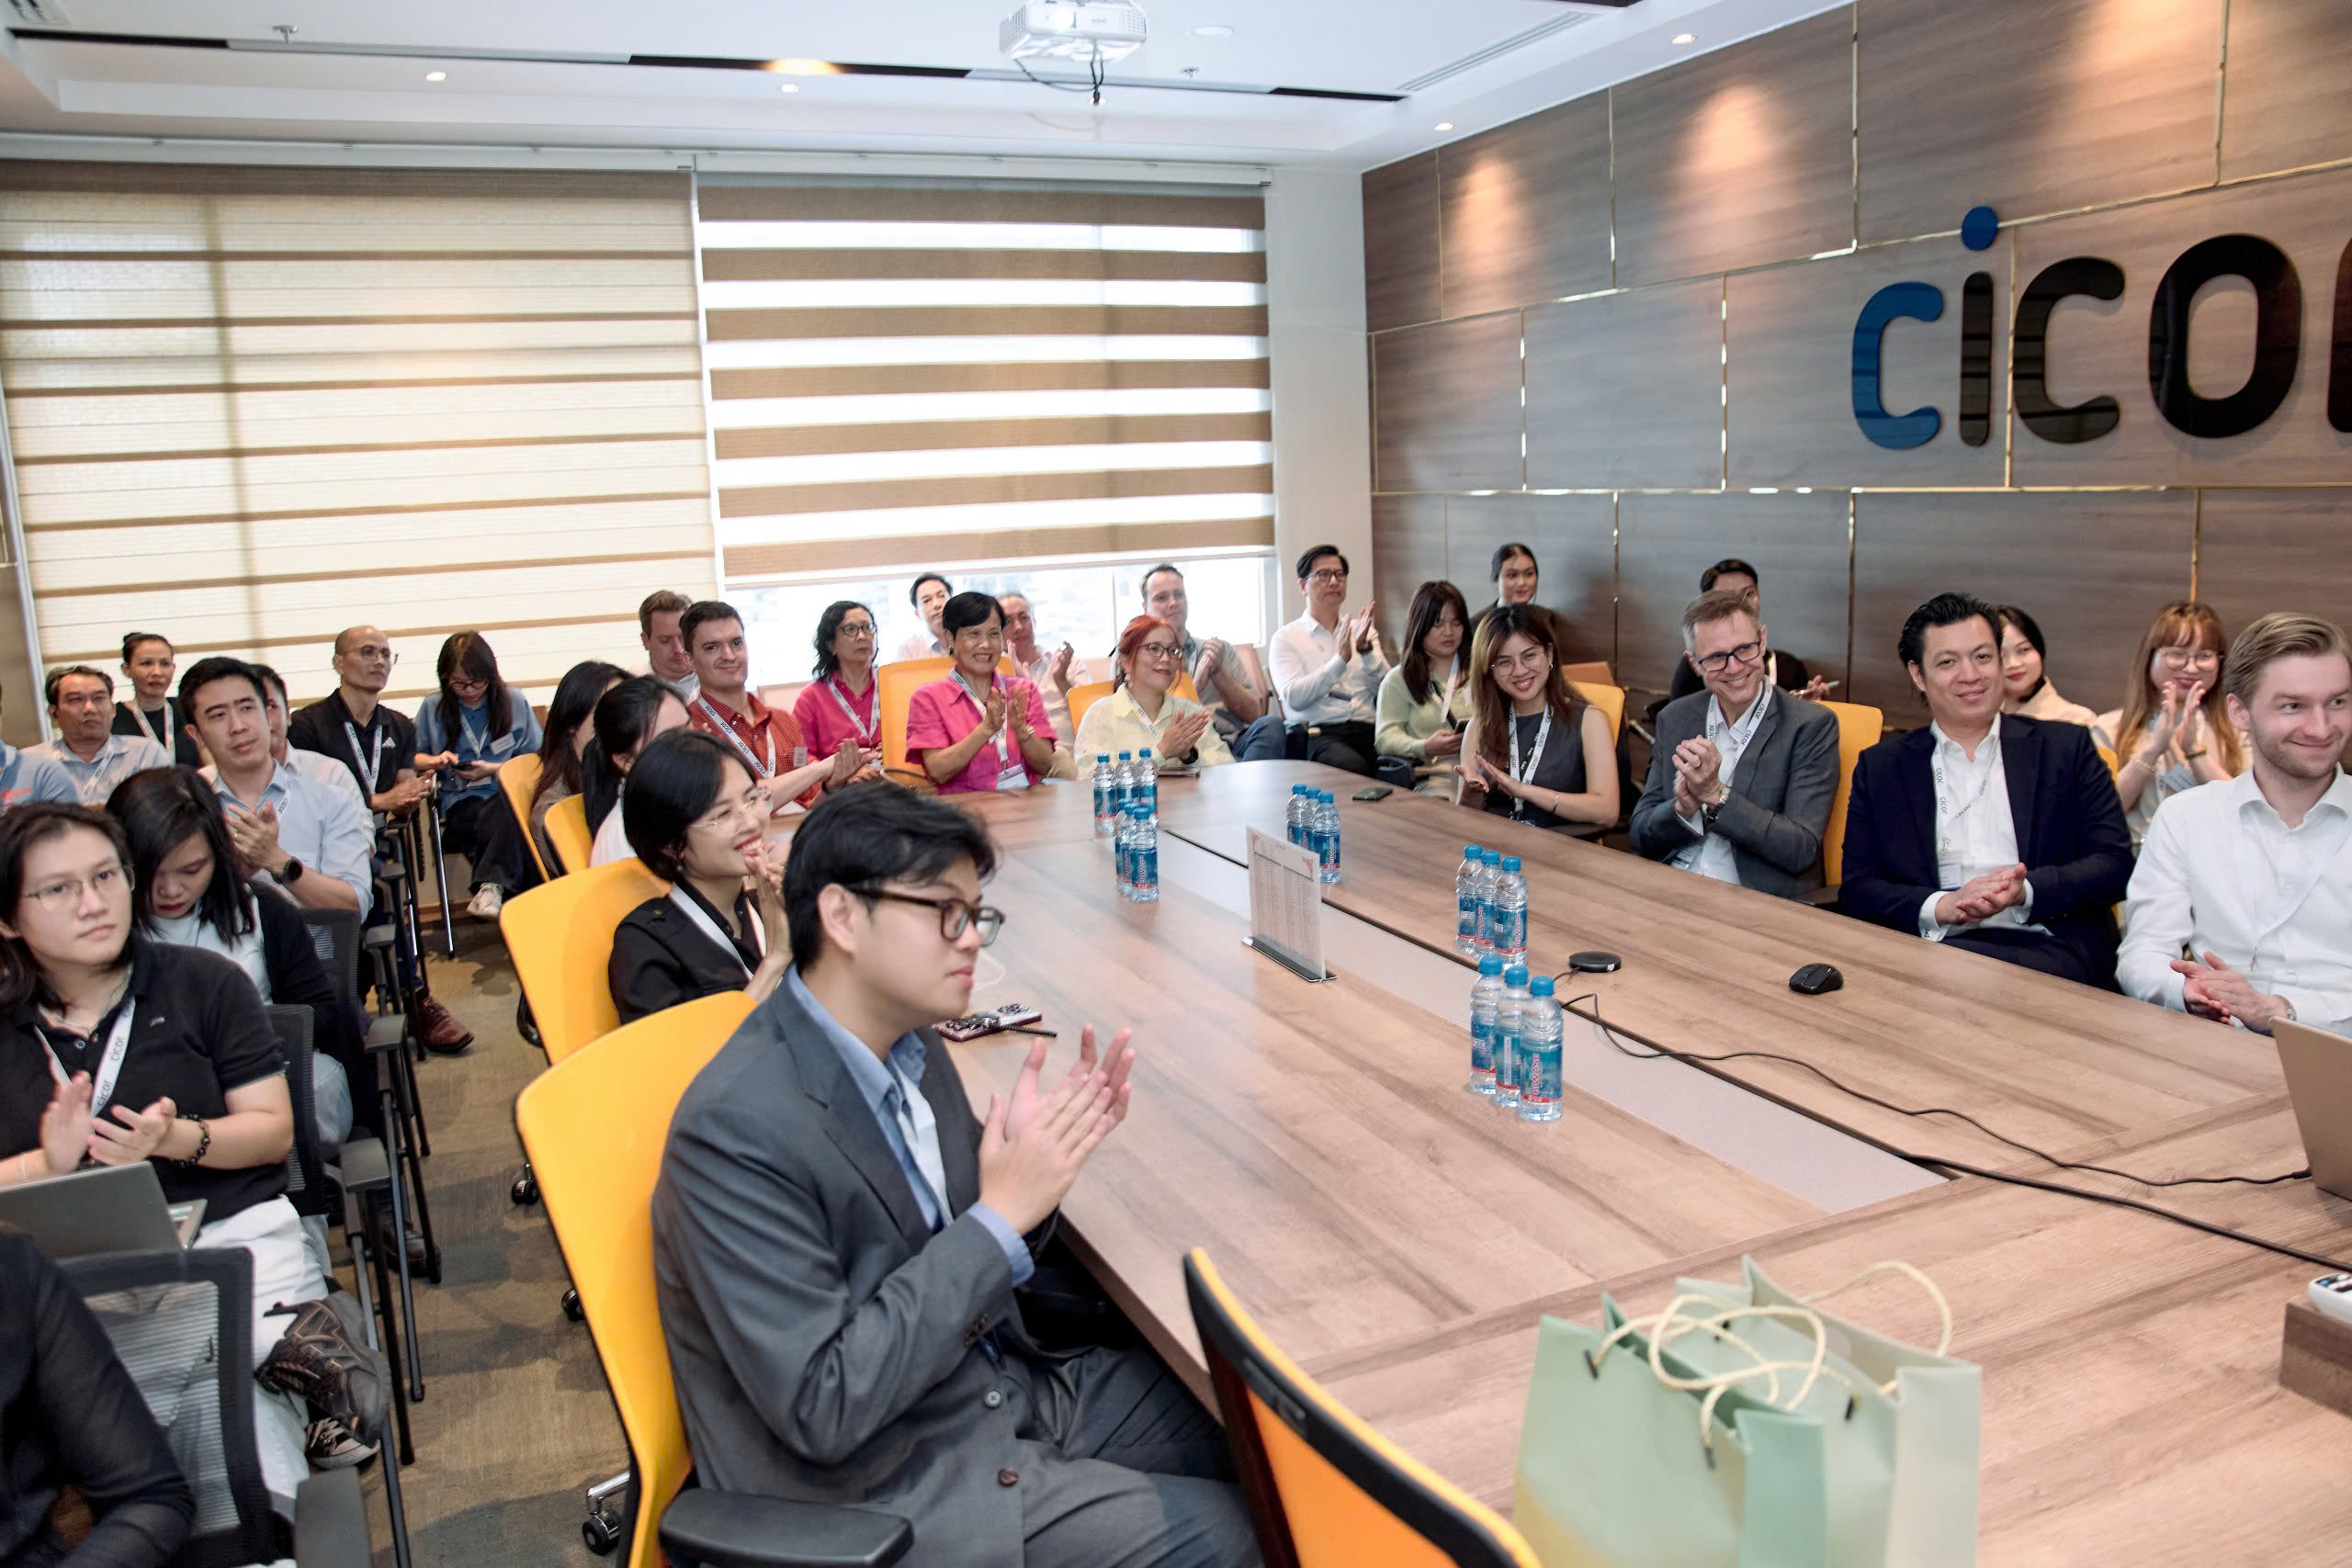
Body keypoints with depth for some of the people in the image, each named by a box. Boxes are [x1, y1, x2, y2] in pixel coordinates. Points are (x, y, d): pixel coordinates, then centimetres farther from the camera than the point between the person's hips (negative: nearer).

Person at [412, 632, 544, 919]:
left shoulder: (515, 702, 11)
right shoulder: (433, 709, 13)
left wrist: (493, 769, -4)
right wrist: (437, 761, 0)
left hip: (511, 795, 1)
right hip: (462, 802, 0)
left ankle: (492, 885, -37)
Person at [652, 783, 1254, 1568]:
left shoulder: (909, 1043, -2)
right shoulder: (737, 1127, -26)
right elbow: (823, 1409, -26)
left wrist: (1034, 1160, -13)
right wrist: (1001, 1217, -25)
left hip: (1008, 1383, 8)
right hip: (882, 1485, -7)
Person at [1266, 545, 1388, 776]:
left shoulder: (1362, 631, 21)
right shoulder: (1287, 637, 9)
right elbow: (1294, 698, -7)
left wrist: (1365, 649, -8)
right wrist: (1341, 660, -15)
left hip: (1367, 731, 4)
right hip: (1316, 733, -4)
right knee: (1351, 766, -37)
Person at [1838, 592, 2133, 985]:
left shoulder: (2067, 748, 15)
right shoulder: (1880, 768, 14)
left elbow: (2116, 864, 7)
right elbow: (1856, 891, 6)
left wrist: (2026, 892, -13)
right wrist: (1943, 906, -13)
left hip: (2050, 949, -1)